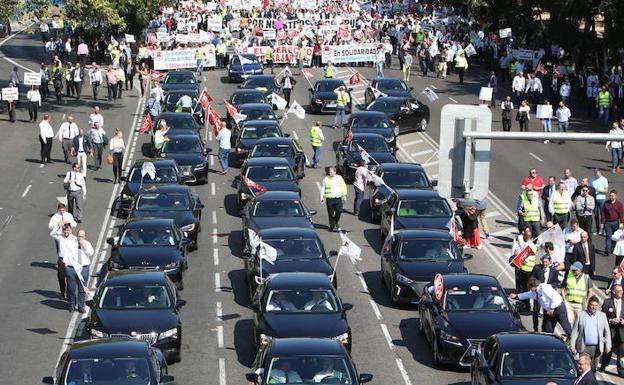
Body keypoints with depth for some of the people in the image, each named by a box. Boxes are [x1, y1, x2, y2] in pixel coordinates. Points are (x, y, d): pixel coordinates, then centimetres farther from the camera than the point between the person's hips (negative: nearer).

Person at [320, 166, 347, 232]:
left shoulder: (339, 178, 7)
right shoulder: (326, 179, 2)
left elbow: (343, 186, 15)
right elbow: (323, 188, 6)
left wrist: (344, 195, 8)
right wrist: (322, 197, 1)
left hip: (338, 197, 1)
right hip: (330, 198, -1)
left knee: (339, 211, -6)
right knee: (331, 213, -1)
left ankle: (336, 223, 20)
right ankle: (332, 226, 9)